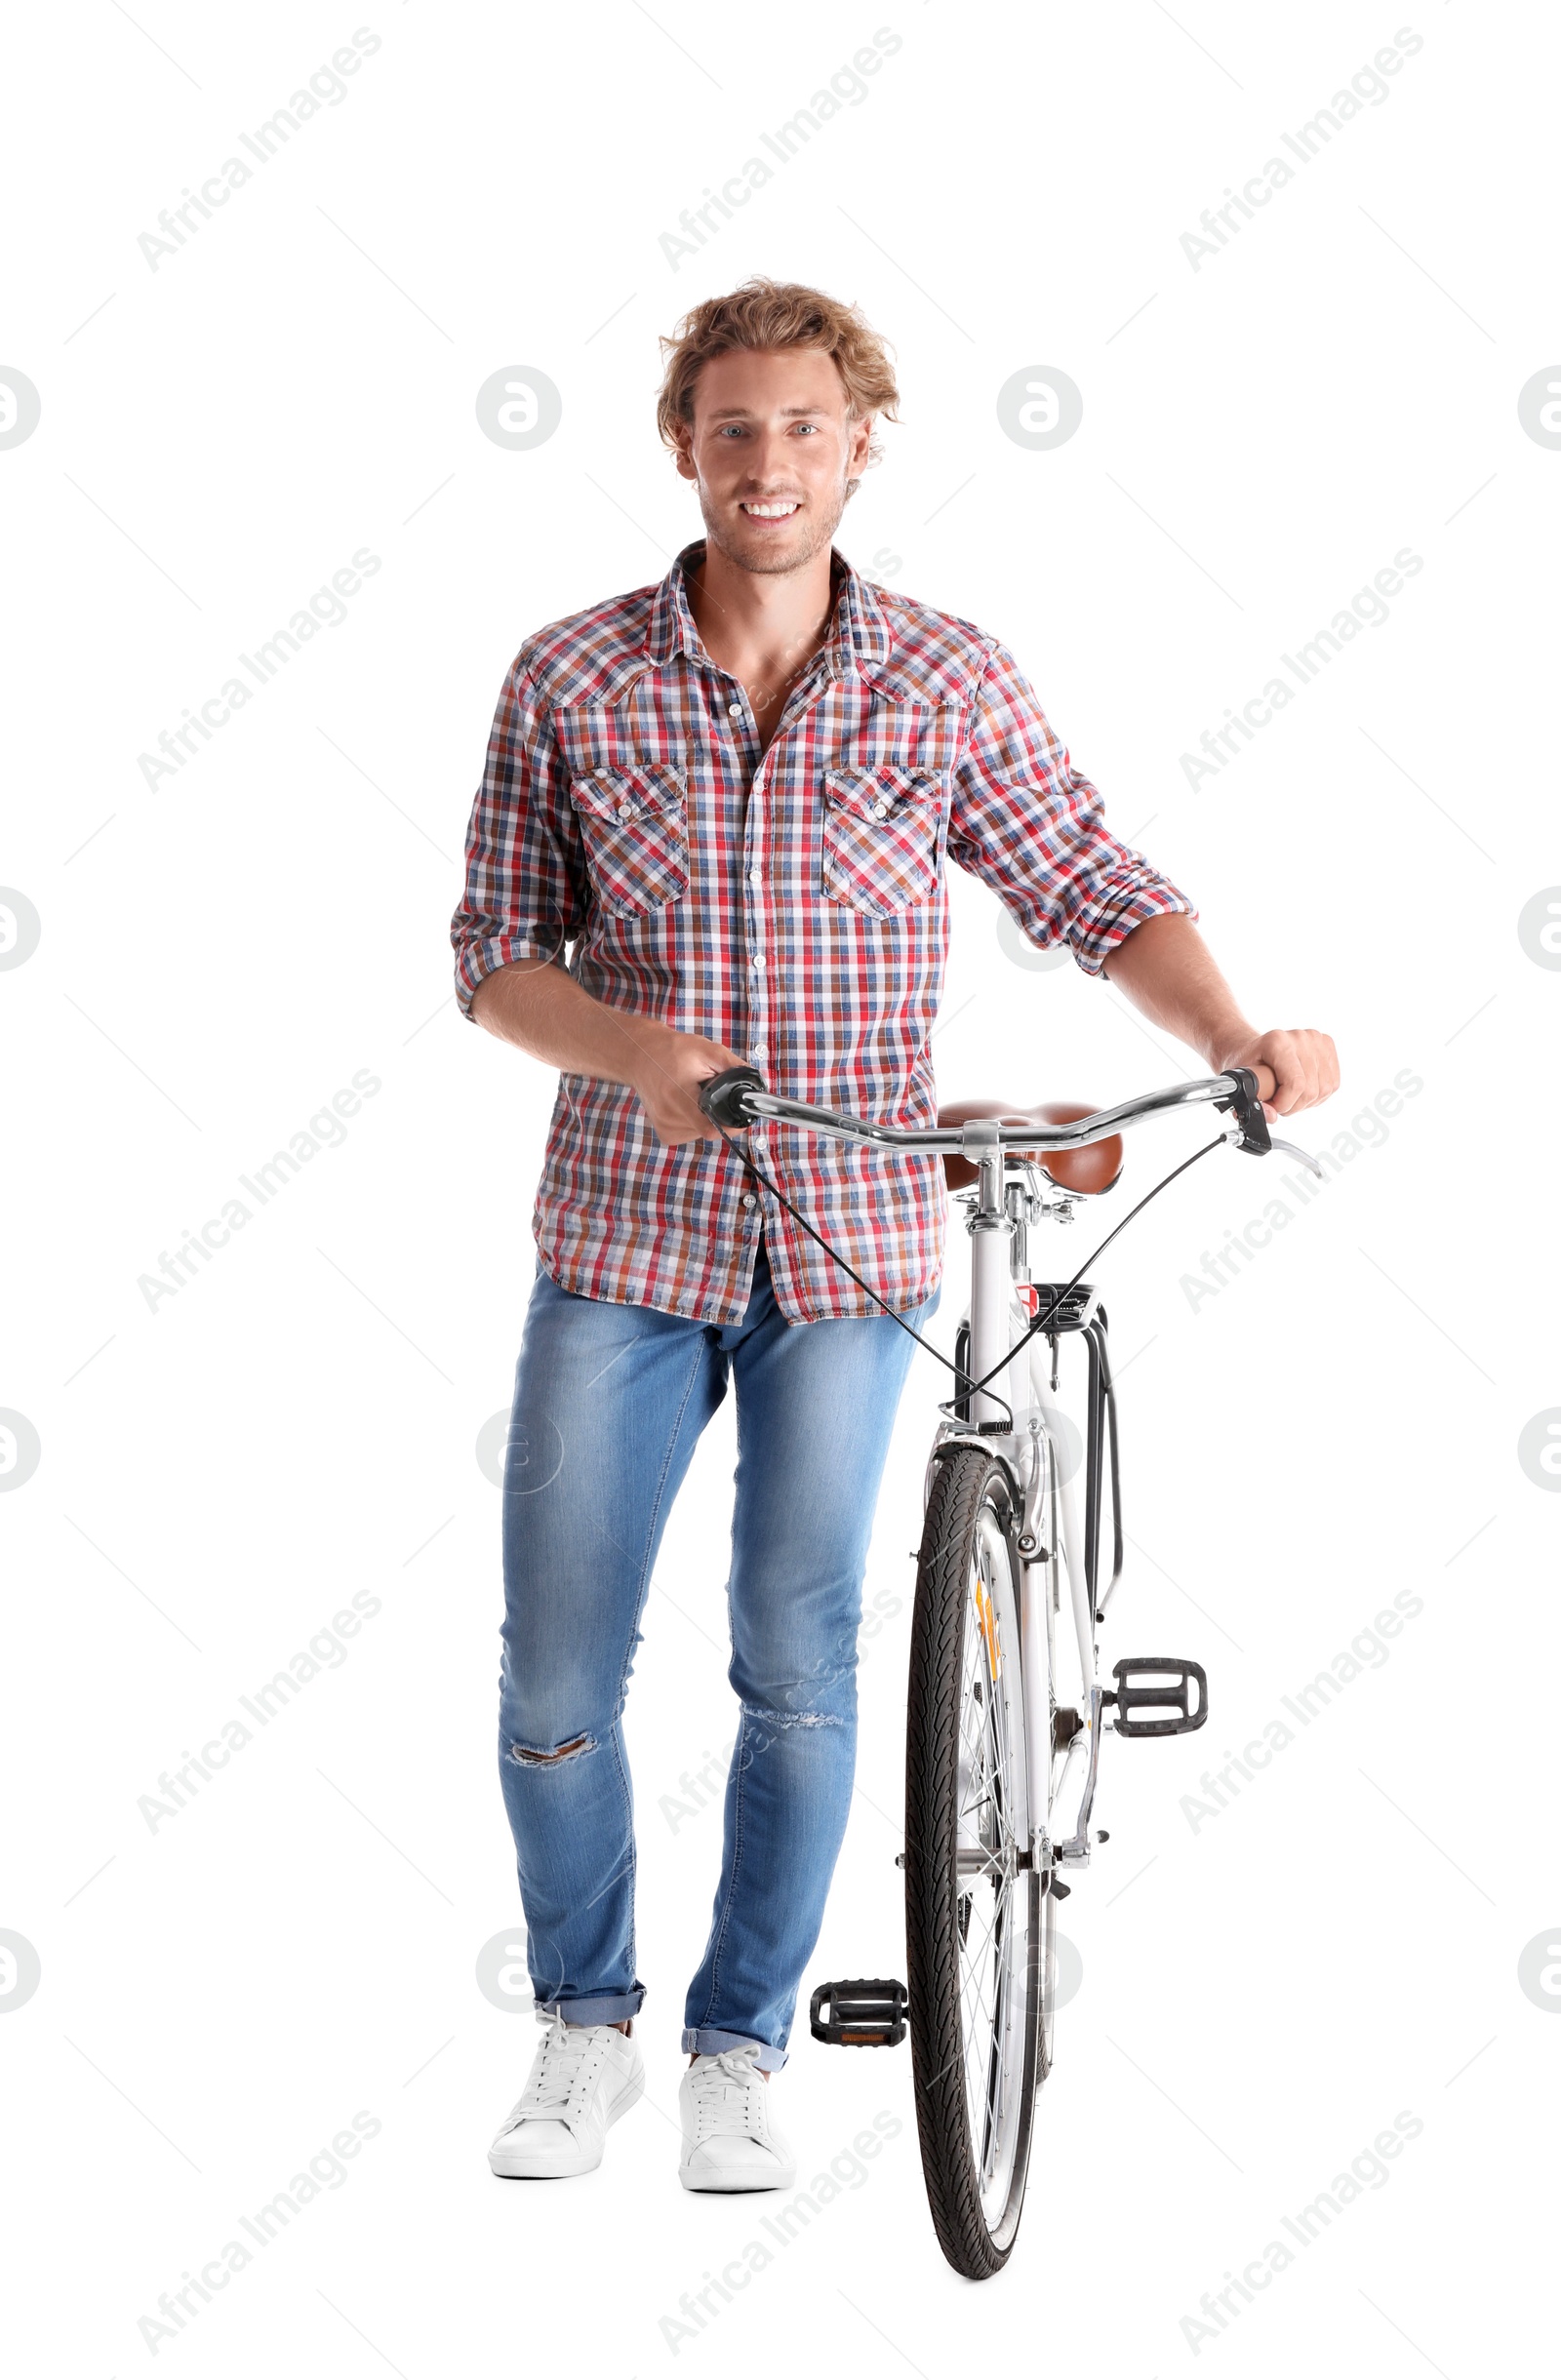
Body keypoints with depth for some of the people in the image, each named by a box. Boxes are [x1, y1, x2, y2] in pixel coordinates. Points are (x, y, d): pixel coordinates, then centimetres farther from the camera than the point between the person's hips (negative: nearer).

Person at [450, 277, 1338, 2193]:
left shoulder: (948, 682, -1)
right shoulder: (569, 679, -2)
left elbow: (1096, 894, 2)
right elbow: (496, 951, 0)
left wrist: (1235, 1038, -15)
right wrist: (630, 1048, -19)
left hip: (844, 1242, 0)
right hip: (621, 1231, 0)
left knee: (798, 1667, 3)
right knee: (555, 1678, 3)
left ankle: (740, 2047, 22)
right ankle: (584, 2024, 26)